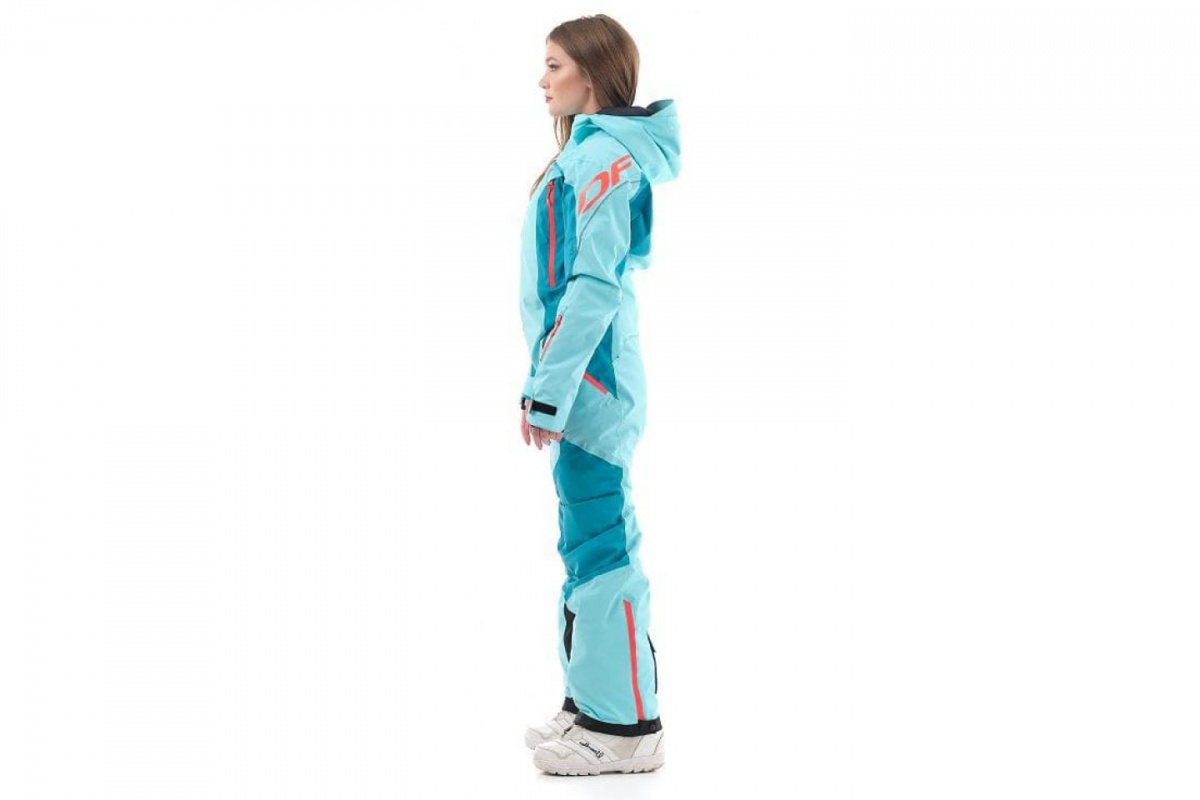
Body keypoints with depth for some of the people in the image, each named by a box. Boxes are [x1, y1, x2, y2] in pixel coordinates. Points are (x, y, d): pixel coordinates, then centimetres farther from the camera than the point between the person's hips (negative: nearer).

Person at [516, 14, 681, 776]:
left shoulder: (604, 155, -13)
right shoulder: (588, 151, 17)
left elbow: (596, 284, -19)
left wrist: (548, 391, -19)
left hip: (588, 381, -10)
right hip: (585, 382, 10)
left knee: (602, 547, -5)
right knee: (590, 542, 14)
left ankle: (627, 726, 2)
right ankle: (594, 703, 24)